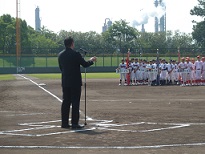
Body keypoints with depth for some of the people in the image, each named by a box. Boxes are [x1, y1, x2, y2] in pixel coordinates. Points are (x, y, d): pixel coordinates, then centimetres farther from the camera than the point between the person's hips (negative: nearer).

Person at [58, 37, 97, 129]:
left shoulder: (60, 55, 5)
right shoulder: (75, 54, -14)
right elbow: (85, 64, -8)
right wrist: (92, 60, 10)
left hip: (65, 82, 6)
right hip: (75, 82, -6)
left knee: (66, 102, 10)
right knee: (75, 102, -1)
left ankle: (64, 123, 12)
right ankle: (74, 123, -2)